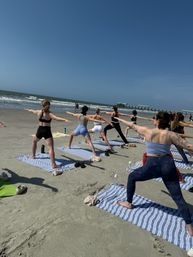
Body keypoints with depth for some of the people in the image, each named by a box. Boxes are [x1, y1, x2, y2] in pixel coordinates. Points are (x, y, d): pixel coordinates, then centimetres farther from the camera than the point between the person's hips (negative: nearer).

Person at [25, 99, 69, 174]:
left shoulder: (39, 112, 5)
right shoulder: (49, 114, -8)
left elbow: (32, 111, 28)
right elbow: (56, 118, -28)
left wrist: (28, 109, 50)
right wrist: (65, 120, -40)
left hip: (40, 130, 5)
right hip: (47, 131, -4)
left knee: (34, 141, 35)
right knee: (51, 148, -12)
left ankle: (33, 155, 48)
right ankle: (53, 164, -21)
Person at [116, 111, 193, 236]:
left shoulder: (147, 131, -7)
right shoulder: (171, 135, -5)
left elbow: (133, 125, 8)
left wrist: (120, 119, 24)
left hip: (152, 166, -2)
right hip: (168, 165, 2)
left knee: (131, 177, 23)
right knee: (178, 197, 12)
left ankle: (128, 203, 34)